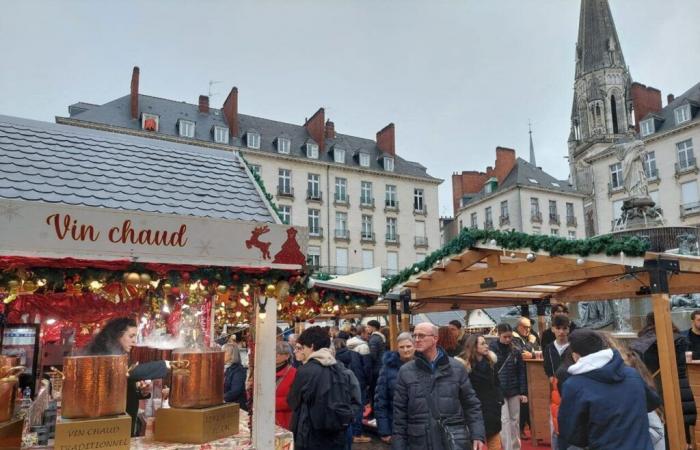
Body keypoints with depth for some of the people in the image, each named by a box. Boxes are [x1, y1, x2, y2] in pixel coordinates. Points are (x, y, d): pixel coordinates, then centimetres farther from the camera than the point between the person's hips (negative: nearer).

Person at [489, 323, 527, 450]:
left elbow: (521, 372, 6)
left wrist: (523, 392, 1)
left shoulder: (516, 351, 3)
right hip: (498, 391, -3)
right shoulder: (491, 350, -8)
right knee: (505, 420, -4)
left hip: (514, 391, 4)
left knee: (515, 420, 12)